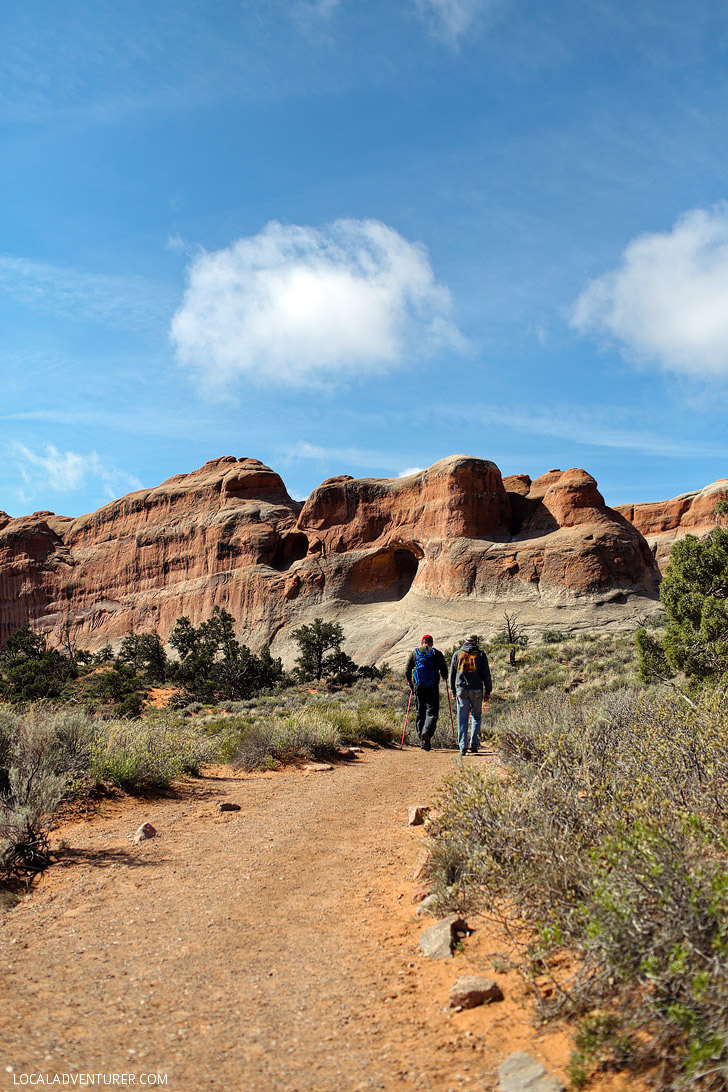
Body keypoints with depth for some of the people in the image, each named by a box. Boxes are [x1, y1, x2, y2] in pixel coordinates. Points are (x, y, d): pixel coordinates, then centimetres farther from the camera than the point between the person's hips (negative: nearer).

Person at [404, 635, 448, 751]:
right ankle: (427, 732, -27)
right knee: (432, 712, -1)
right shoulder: (437, 653, 2)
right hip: (433, 688, -2)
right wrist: (445, 679, 20)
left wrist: (410, 682, 22)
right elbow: (444, 670, -1)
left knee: (420, 714, 11)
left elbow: (407, 670, 5)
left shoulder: (414, 653, 8)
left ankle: (422, 741, 11)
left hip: (418, 688, 2)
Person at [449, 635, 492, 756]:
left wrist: (453, 690, 18)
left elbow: (452, 673, 11)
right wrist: (488, 692, 7)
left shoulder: (457, 654, 9)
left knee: (462, 719, 3)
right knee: (476, 716, 14)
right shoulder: (480, 654, 3)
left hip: (461, 690, 1)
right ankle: (474, 742, 3)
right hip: (477, 690, -1)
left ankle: (462, 746, -3)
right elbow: (486, 674, 2)